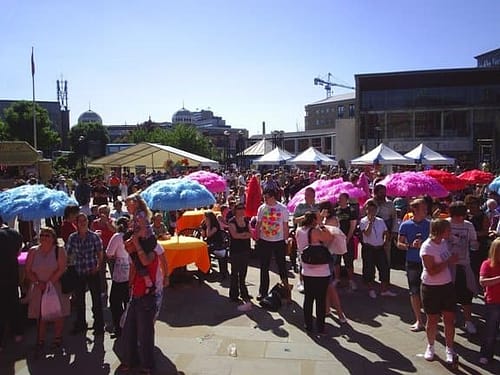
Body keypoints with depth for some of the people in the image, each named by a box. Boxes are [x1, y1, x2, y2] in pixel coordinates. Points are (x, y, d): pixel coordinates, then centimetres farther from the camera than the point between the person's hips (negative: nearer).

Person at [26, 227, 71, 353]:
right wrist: (38, 283, -12)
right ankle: (40, 341, 17)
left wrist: (48, 283, -17)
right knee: (40, 315, 5)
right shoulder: (33, 251, 3)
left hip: (56, 287, -2)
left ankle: (57, 338, 19)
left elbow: (61, 269, -13)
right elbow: (28, 271, 1)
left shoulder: (59, 251, -6)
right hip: (38, 289, 3)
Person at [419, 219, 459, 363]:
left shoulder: (443, 242, 2)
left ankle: (449, 349, 25)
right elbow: (432, 271, -24)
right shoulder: (427, 247, -21)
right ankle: (430, 346, 32)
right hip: (431, 288, -6)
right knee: (432, 319, 10)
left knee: (450, 319, 8)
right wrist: (449, 261, -22)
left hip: (447, 286, 6)